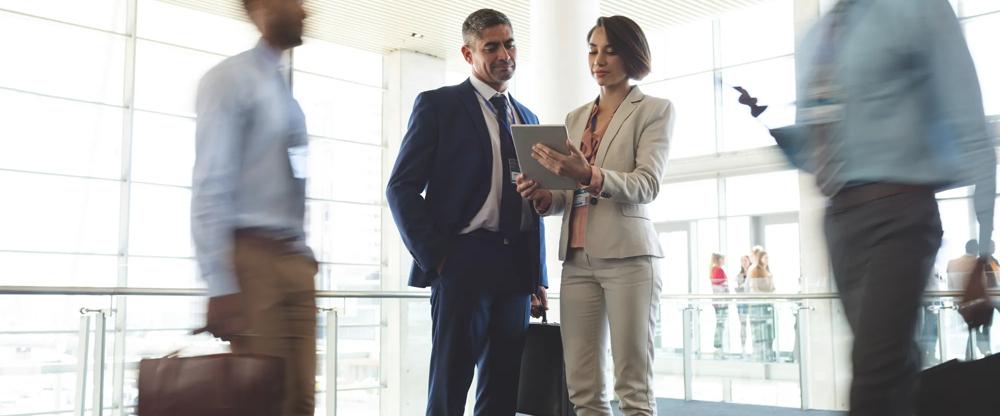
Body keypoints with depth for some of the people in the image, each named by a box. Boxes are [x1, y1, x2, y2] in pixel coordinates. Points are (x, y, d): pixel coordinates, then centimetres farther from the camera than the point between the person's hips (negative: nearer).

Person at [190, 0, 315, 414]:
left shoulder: (285, 91, 18)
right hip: (253, 256, -7)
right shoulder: (231, 77, -5)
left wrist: (304, 254, 16)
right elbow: (211, 184, -13)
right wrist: (220, 284, -19)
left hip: (295, 257, 7)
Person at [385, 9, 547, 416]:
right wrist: (434, 256, -11)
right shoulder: (437, 104, 2)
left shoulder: (527, 118, 19)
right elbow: (402, 187, -3)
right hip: (463, 262, -5)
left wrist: (539, 276, 14)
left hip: (517, 270, 5)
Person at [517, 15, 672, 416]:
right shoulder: (575, 118, 19)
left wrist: (589, 175, -26)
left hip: (627, 255, -4)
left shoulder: (655, 110, 5)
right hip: (577, 258, 5)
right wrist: (544, 196, -4)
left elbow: (647, 185, -9)